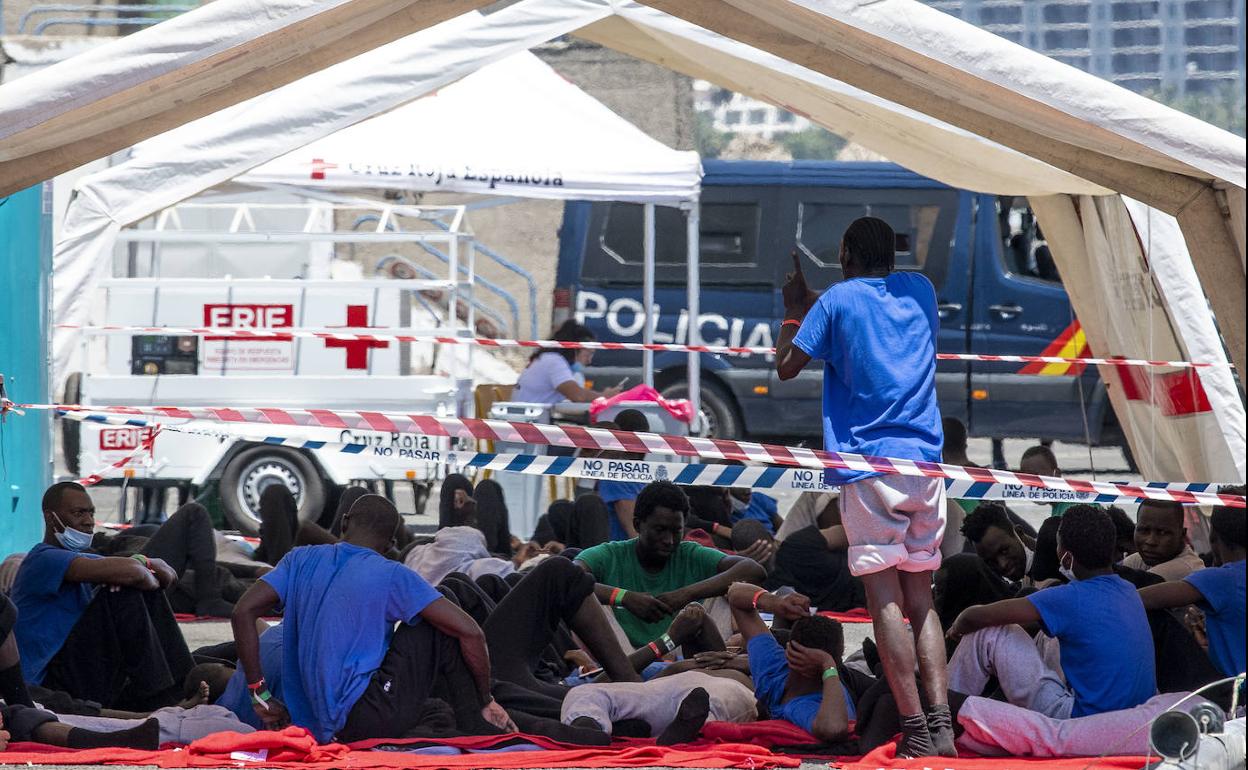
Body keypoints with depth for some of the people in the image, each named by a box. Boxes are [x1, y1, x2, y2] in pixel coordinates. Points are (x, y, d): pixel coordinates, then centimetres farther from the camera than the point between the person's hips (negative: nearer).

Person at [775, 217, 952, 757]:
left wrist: (794, 310, 21)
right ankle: (942, 725, -6)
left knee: (885, 599, -7)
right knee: (920, 599, 7)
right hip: (925, 462, 5)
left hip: (868, 465, -5)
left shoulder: (836, 301, 0)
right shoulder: (920, 291, 14)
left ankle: (916, 730, -16)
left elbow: (786, 367, 4)